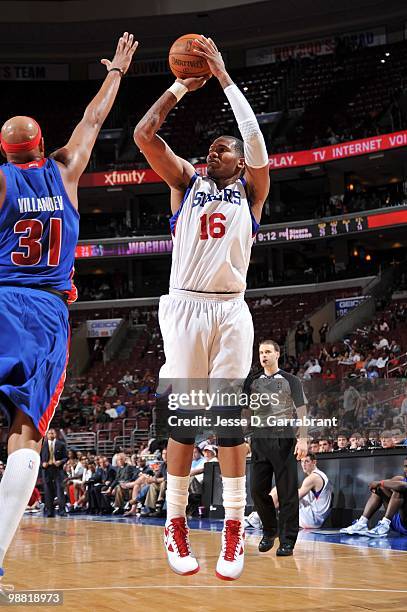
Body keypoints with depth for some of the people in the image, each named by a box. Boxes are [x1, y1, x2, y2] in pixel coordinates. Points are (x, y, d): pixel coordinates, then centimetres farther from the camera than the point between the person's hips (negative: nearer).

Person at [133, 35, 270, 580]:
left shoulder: (251, 190, 12)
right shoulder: (186, 182, 15)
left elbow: (255, 138, -6)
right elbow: (143, 134, 3)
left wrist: (222, 75, -6)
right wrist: (181, 87, 4)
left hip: (231, 309, 0)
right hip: (184, 306, 1)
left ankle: (234, 529, -1)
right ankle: (175, 525, 4)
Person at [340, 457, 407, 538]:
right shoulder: (400, 479, 19)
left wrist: (381, 483, -17)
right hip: (396, 520, 7)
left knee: (399, 489, -25)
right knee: (379, 489, 6)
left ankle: (384, 526, -35)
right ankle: (362, 523, -8)